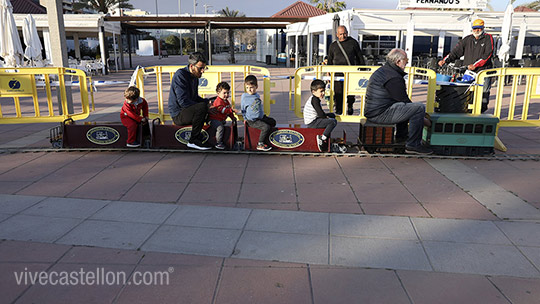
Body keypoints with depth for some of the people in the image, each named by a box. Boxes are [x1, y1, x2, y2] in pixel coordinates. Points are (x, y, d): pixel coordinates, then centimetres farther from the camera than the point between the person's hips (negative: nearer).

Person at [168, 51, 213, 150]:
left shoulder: (195, 76, 10)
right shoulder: (180, 75, -17)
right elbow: (183, 102, -25)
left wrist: (207, 101, 1)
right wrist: (205, 105, -23)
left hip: (188, 111, 9)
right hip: (178, 115, -9)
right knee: (202, 107, -33)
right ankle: (193, 141, -24)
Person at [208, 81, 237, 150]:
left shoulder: (226, 101, 16)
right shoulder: (218, 101, -16)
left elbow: (228, 111, 28)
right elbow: (221, 109, -33)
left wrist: (232, 117, 19)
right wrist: (231, 110, -41)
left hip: (221, 120, 10)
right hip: (214, 119, -10)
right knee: (220, 128, -31)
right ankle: (218, 143, -22)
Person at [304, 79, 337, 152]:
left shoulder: (313, 98, 16)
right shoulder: (315, 99, -18)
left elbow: (319, 113, 23)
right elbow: (321, 114, -21)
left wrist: (325, 116, 8)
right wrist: (326, 117, -2)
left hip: (312, 121, 11)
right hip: (312, 123, -11)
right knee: (333, 121, -17)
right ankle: (323, 137, -13)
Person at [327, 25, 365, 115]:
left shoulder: (353, 43, 10)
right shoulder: (333, 45, 15)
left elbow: (360, 58, 14)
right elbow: (330, 61, 21)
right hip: (337, 71, 1)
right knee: (338, 92, -5)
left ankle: (350, 106, 23)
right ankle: (338, 110, 5)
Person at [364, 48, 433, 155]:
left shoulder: (382, 70, 16)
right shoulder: (393, 77, -17)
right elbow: (404, 101, -12)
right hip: (380, 115, -11)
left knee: (405, 107, 34)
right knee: (420, 108, -17)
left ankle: (401, 136, 37)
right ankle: (413, 145, -9)